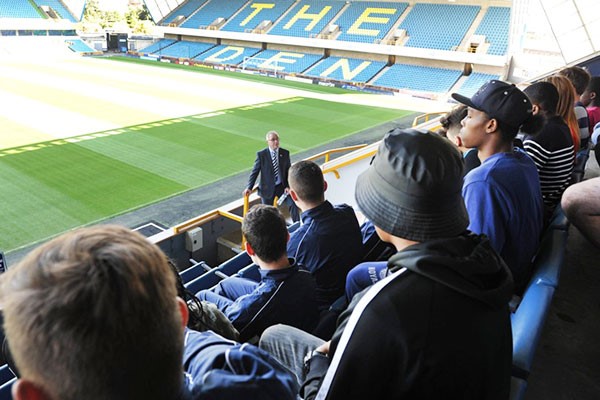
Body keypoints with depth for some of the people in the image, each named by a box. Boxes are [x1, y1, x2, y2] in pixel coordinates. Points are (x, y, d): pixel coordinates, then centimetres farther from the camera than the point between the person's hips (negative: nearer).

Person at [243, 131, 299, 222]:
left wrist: (288, 186, -8)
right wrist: (249, 187, -12)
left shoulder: (285, 153, -2)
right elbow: (255, 171, -5)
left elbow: (289, 170, 3)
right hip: (268, 188, -1)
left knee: (293, 204, -14)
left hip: (282, 186, 1)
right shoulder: (261, 154, -8)